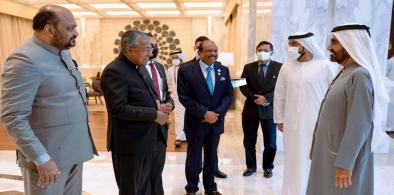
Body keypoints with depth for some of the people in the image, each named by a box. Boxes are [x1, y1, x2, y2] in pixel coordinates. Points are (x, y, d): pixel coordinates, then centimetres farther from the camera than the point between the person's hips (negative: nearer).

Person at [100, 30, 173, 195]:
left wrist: (160, 106, -3)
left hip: (155, 139, 9)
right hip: (133, 143, -9)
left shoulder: (141, 67, 12)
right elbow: (119, 108, -25)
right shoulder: (114, 71, -17)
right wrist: (154, 114, -21)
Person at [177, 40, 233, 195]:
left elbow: (228, 94, 2)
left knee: (212, 156, 17)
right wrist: (204, 113, -19)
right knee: (193, 157, 11)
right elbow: (184, 97, -13)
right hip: (196, 122, -3)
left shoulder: (223, 70, 4)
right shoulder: (186, 70, -9)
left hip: (216, 121, 4)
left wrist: (217, 113, -12)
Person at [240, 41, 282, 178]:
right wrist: (255, 98, -15)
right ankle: (251, 166, 29)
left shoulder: (279, 67, -3)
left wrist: (266, 98, -20)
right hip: (251, 109, 2)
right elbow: (243, 86, 0)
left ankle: (267, 167, 30)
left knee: (270, 143, 9)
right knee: (249, 141, 11)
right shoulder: (248, 67, 5)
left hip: (269, 109, -2)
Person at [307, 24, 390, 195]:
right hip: (330, 153, 9)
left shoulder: (359, 76, -20)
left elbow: (359, 125, -25)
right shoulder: (345, 73, 10)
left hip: (343, 158, -9)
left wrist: (344, 163, -23)